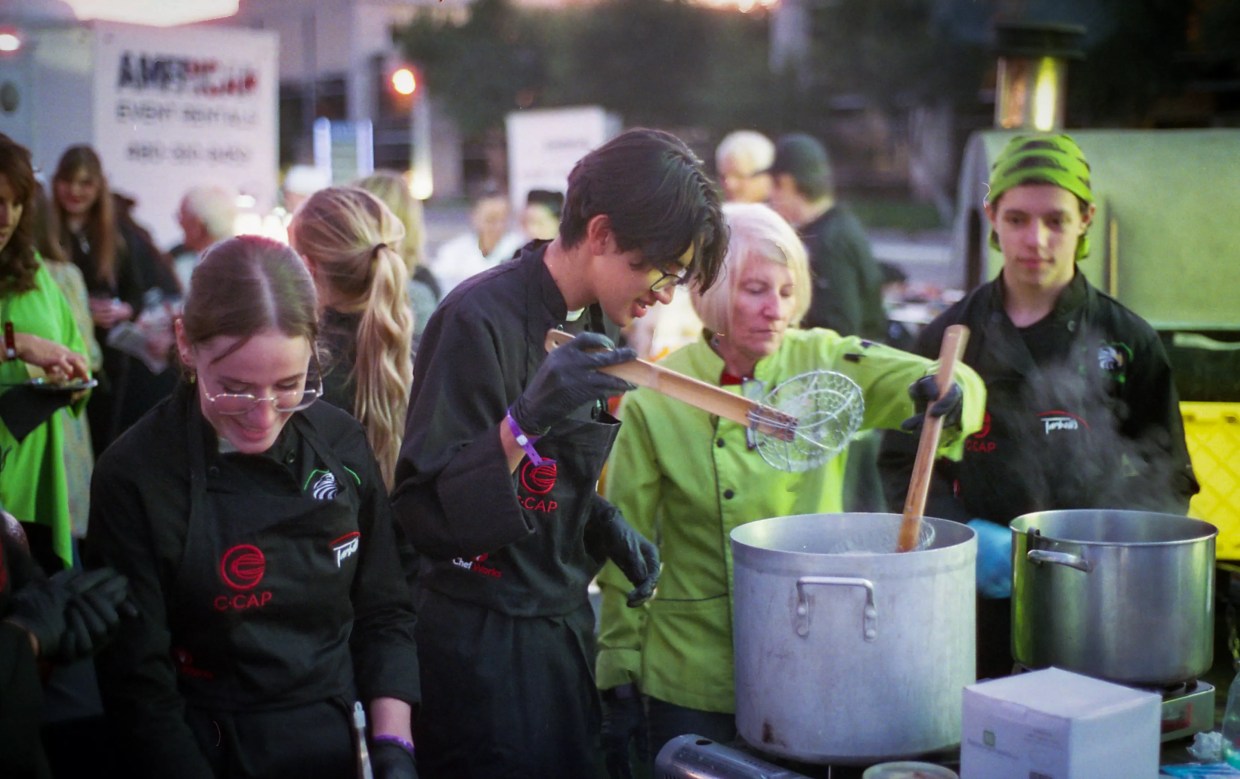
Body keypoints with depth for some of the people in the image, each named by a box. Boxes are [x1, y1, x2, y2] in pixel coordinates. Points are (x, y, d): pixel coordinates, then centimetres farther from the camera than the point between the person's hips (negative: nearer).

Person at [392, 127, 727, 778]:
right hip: (486, 643, -8)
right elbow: (426, 514, -24)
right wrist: (527, 418, -36)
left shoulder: (591, 325, 7)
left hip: (566, 622, 8)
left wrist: (605, 524, 0)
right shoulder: (482, 318, -20)